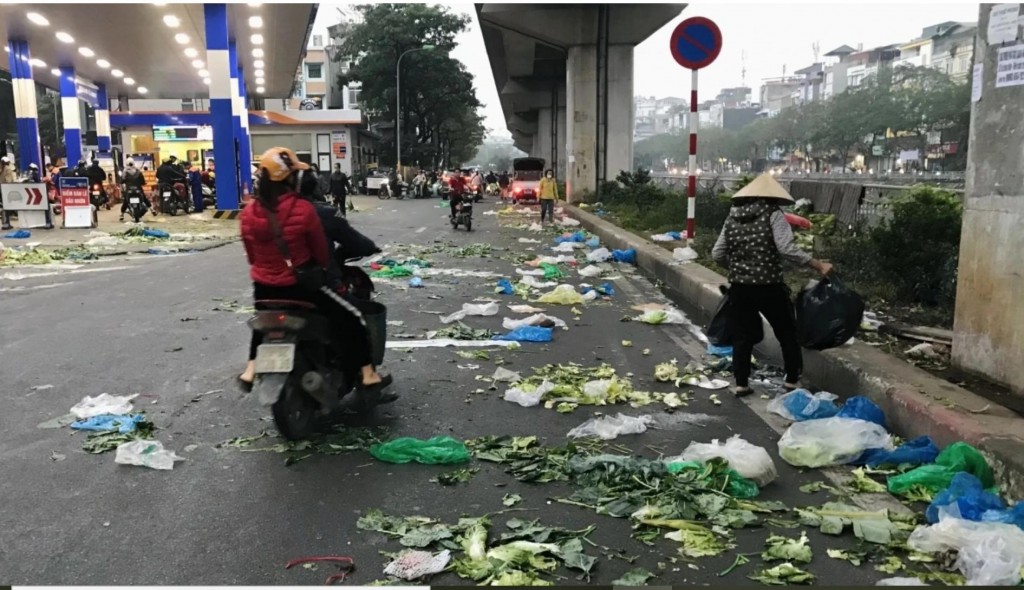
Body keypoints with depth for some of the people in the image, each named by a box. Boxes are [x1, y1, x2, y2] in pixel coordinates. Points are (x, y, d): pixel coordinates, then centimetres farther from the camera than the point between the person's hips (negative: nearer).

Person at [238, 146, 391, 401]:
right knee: (352, 318, 5)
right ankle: (368, 375, 5)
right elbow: (321, 251, -7)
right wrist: (326, 266, 15)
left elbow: (251, 255, 7)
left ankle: (251, 370, 40)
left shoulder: (249, 212, -6)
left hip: (264, 285, 5)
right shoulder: (303, 209, -19)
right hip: (299, 284, -5)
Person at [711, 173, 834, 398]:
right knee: (787, 332, 13)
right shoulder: (773, 214, -6)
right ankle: (792, 380, 20)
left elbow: (717, 254, 10)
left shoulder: (733, 216, 9)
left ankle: (741, 383, 12)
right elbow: (787, 249, -18)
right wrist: (818, 265, -12)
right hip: (769, 286, -4)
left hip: (739, 287, 4)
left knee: (742, 335, 12)